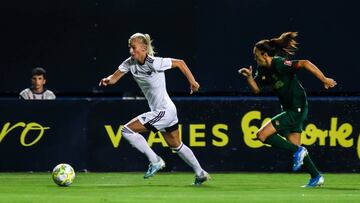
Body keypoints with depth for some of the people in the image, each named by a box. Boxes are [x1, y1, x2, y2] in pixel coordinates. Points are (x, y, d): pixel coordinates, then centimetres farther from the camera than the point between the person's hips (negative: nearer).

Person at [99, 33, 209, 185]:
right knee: (176, 146, 22)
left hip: (164, 111, -9)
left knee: (127, 130, -13)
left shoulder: (155, 63, -22)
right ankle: (200, 174, 35)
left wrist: (192, 82, -7)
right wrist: (107, 80, -23)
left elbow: (179, 63, -12)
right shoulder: (130, 63, -2)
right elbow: (115, 78, 0)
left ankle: (155, 161, -4)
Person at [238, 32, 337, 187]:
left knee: (262, 135, -14)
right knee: (295, 146, 14)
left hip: (297, 109, -10)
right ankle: (316, 177, 23)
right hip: (289, 109, 10)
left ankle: (297, 151, -6)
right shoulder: (263, 70, 4)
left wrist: (324, 79, -29)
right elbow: (256, 89, 10)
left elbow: (305, 63, -28)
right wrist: (249, 77, -9)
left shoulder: (280, 64, -22)